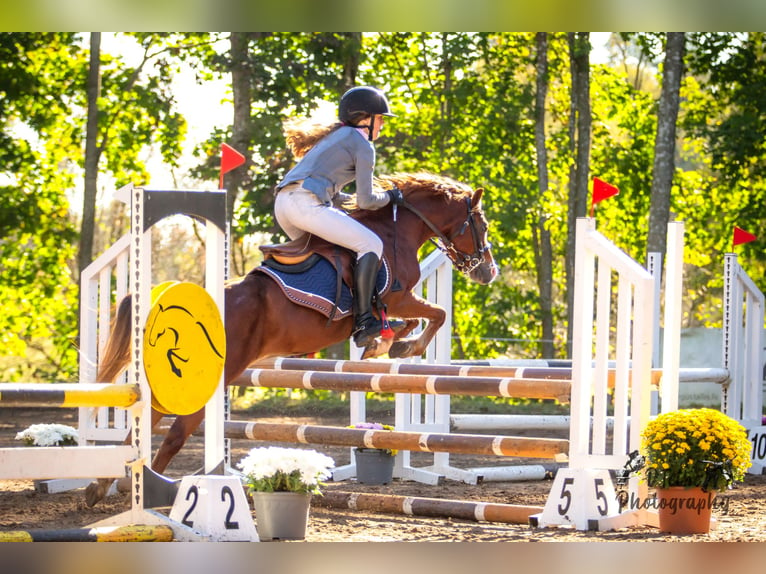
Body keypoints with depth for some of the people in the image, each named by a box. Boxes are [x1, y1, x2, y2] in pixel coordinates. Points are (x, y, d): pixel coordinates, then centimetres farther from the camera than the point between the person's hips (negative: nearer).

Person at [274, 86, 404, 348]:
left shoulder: (333, 137, 30)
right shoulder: (362, 145, 4)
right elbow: (365, 201, 0)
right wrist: (389, 197, 18)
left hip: (282, 203, 9)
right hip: (307, 204, -9)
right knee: (371, 244, -8)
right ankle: (363, 321, -19)